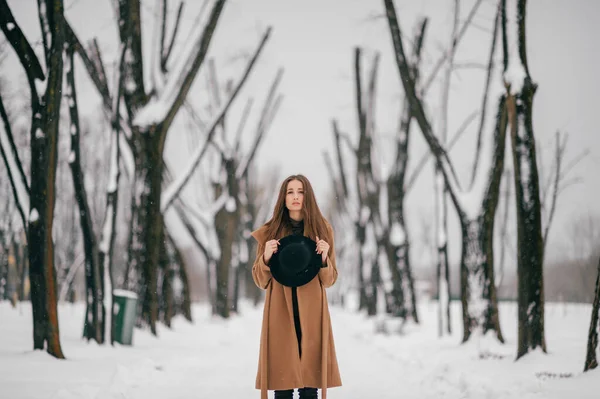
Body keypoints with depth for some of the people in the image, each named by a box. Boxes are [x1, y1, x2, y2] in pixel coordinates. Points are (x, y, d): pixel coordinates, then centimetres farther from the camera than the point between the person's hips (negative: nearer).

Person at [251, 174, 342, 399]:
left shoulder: (322, 229, 6)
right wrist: (266, 258, -11)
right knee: (282, 381, -3)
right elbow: (260, 281, 8)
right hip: (280, 313, 0)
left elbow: (329, 280, 8)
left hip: (311, 313, 0)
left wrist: (324, 258, -11)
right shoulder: (270, 231, 6)